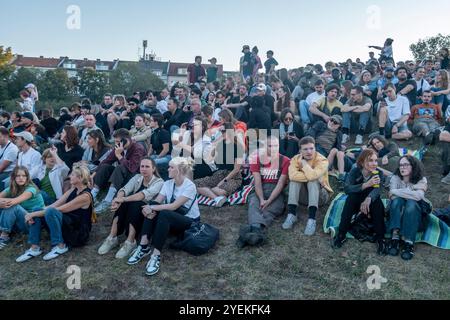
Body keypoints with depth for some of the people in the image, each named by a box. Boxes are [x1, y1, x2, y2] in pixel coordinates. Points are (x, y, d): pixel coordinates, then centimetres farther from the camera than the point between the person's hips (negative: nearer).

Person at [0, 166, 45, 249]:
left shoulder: (31, 188, -14)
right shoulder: (11, 189, 3)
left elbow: (18, 200, -33)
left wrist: (11, 202, -49)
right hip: (20, 222, 6)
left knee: (12, 206, -27)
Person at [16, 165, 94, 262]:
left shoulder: (85, 196, -20)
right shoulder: (74, 189, 6)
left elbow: (58, 209, -22)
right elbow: (55, 205, -1)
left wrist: (34, 214, -17)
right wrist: (34, 214, -13)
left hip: (79, 234, -8)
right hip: (68, 227, 8)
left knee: (51, 212, -30)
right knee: (37, 213, -3)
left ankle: (61, 246, -17)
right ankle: (35, 248, -6)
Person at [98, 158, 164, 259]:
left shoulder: (159, 182, -10)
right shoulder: (137, 177, 5)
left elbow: (144, 194, -28)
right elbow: (125, 189, -14)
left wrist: (124, 199, -39)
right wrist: (118, 199, -36)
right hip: (132, 209, 4)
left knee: (135, 204, -33)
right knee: (122, 203, -26)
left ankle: (130, 243, -33)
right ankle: (112, 238, -22)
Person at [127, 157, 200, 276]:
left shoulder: (189, 186, -19)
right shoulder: (168, 183, 1)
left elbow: (174, 206, -27)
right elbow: (156, 202, -9)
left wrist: (152, 207, -30)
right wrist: (150, 208, -32)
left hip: (190, 222, -6)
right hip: (173, 219, 6)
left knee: (164, 214, -34)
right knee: (152, 211, -22)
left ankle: (156, 255, -35)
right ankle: (144, 247, -25)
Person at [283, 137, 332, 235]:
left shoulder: (322, 160, -16)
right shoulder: (295, 159, -7)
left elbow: (312, 175, -36)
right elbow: (292, 176, -29)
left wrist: (304, 162, -21)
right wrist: (309, 176, -30)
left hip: (320, 195, -2)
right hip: (303, 196, 2)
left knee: (313, 180, -31)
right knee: (295, 179, -24)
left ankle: (312, 219, -40)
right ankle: (292, 214, -29)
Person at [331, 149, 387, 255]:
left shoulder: (379, 173, -13)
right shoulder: (355, 171, -16)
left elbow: (377, 189, -32)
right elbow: (347, 189, -32)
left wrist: (368, 199, -53)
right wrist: (367, 184, -46)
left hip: (371, 206, 1)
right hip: (356, 204, 0)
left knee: (377, 200, -30)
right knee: (351, 197, -31)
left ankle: (380, 238, -22)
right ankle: (341, 234, -25)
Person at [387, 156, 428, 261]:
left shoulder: (421, 180, -5)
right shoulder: (395, 178, -3)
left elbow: (418, 196, -25)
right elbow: (392, 196, -18)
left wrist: (396, 191, -20)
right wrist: (409, 194, -25)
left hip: (415, 216, -1)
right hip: (397, 214, 1)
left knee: (411, 203, -32)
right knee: (397, 200, -29)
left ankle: (408, 242, -36)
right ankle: (395, 238, -36)